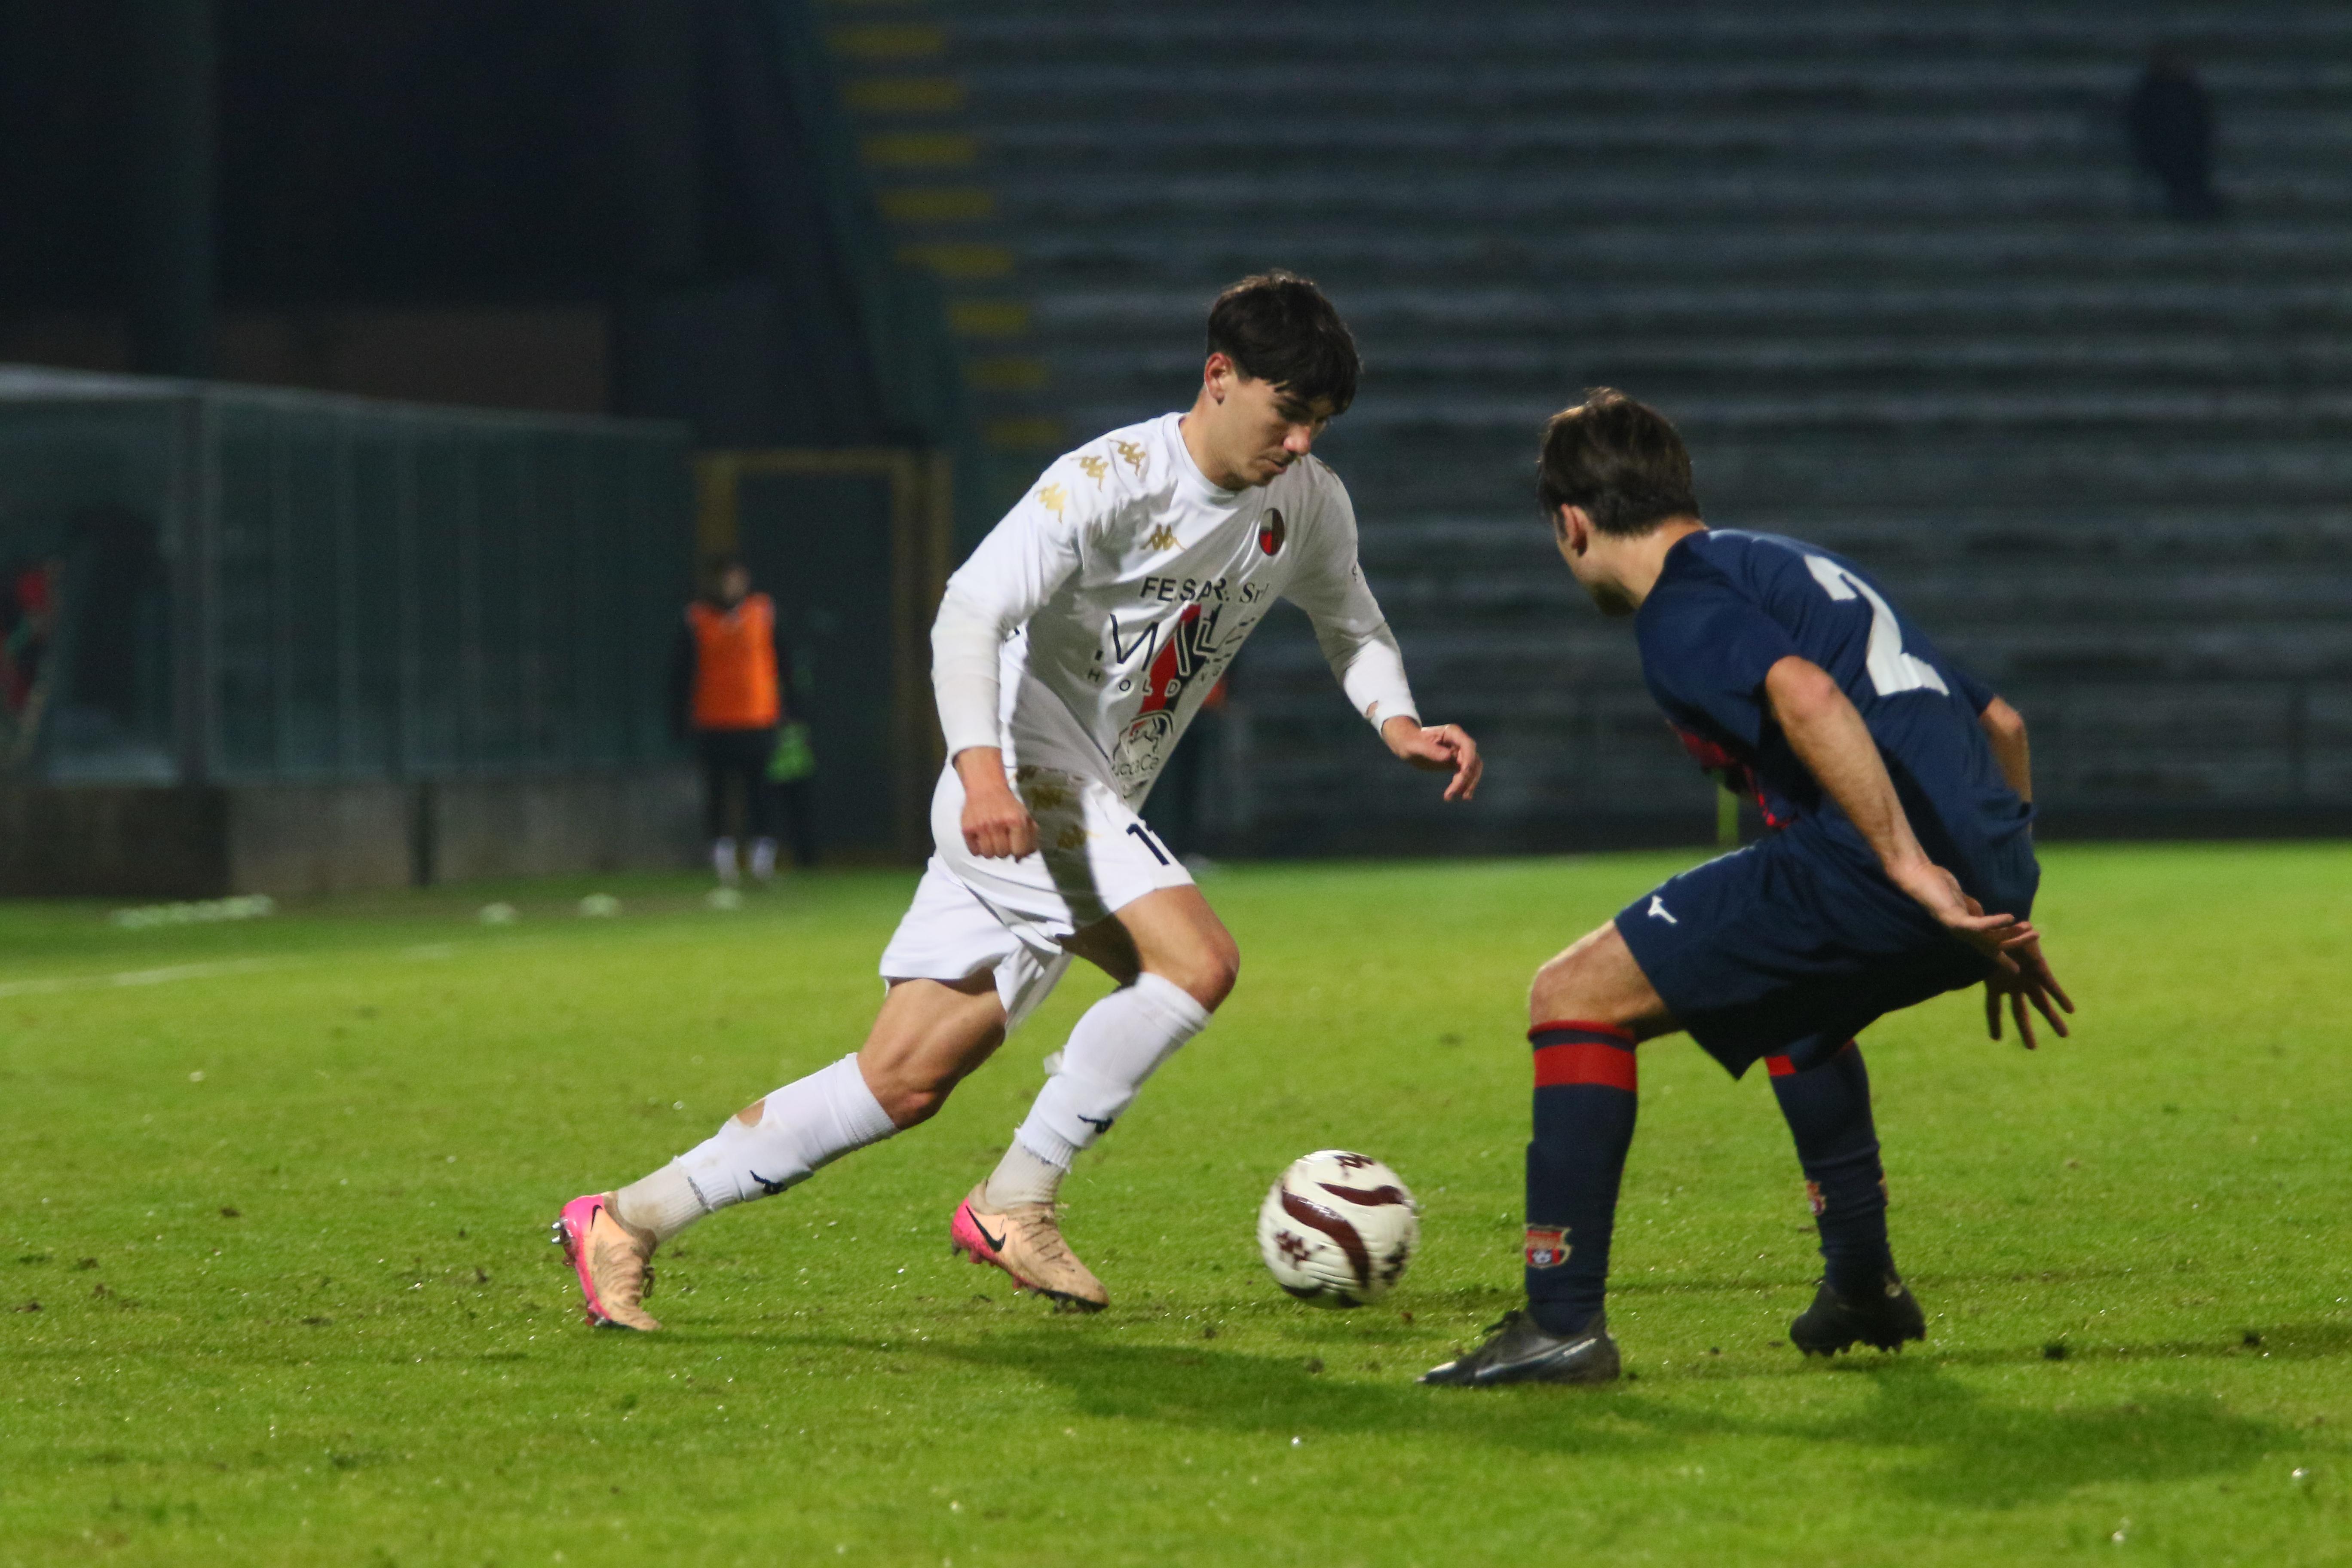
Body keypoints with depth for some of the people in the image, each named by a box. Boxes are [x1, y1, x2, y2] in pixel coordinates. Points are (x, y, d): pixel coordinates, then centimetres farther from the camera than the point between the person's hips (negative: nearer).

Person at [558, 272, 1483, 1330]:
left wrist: (1398, 723, 3)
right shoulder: (1113, 480, -16)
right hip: (1026, 782, -8)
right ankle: (1015, 1204, -15)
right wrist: (983, 768, -38)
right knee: (1198, 963, -26)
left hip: (1094, 811, 8)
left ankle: (627, 1222, 8)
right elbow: (969, 614, -23)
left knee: (904, 1083, 2)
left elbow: (1350, 624, 24)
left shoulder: (1309, 504, 7)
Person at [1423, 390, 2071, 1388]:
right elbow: (1999, 722, 31)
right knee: (1793, 994, 40)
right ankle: (1862, 1288, 40)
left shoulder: (1681, 605, 0)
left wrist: (1907, 864, -23)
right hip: (1986, 875, 9)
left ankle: (1563, 1323, -6)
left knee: (1576, 997, -2)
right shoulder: (1791, 564, 29)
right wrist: (2001, 907, 34)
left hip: (1866, 876, -9)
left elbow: (1807, 699, -23)